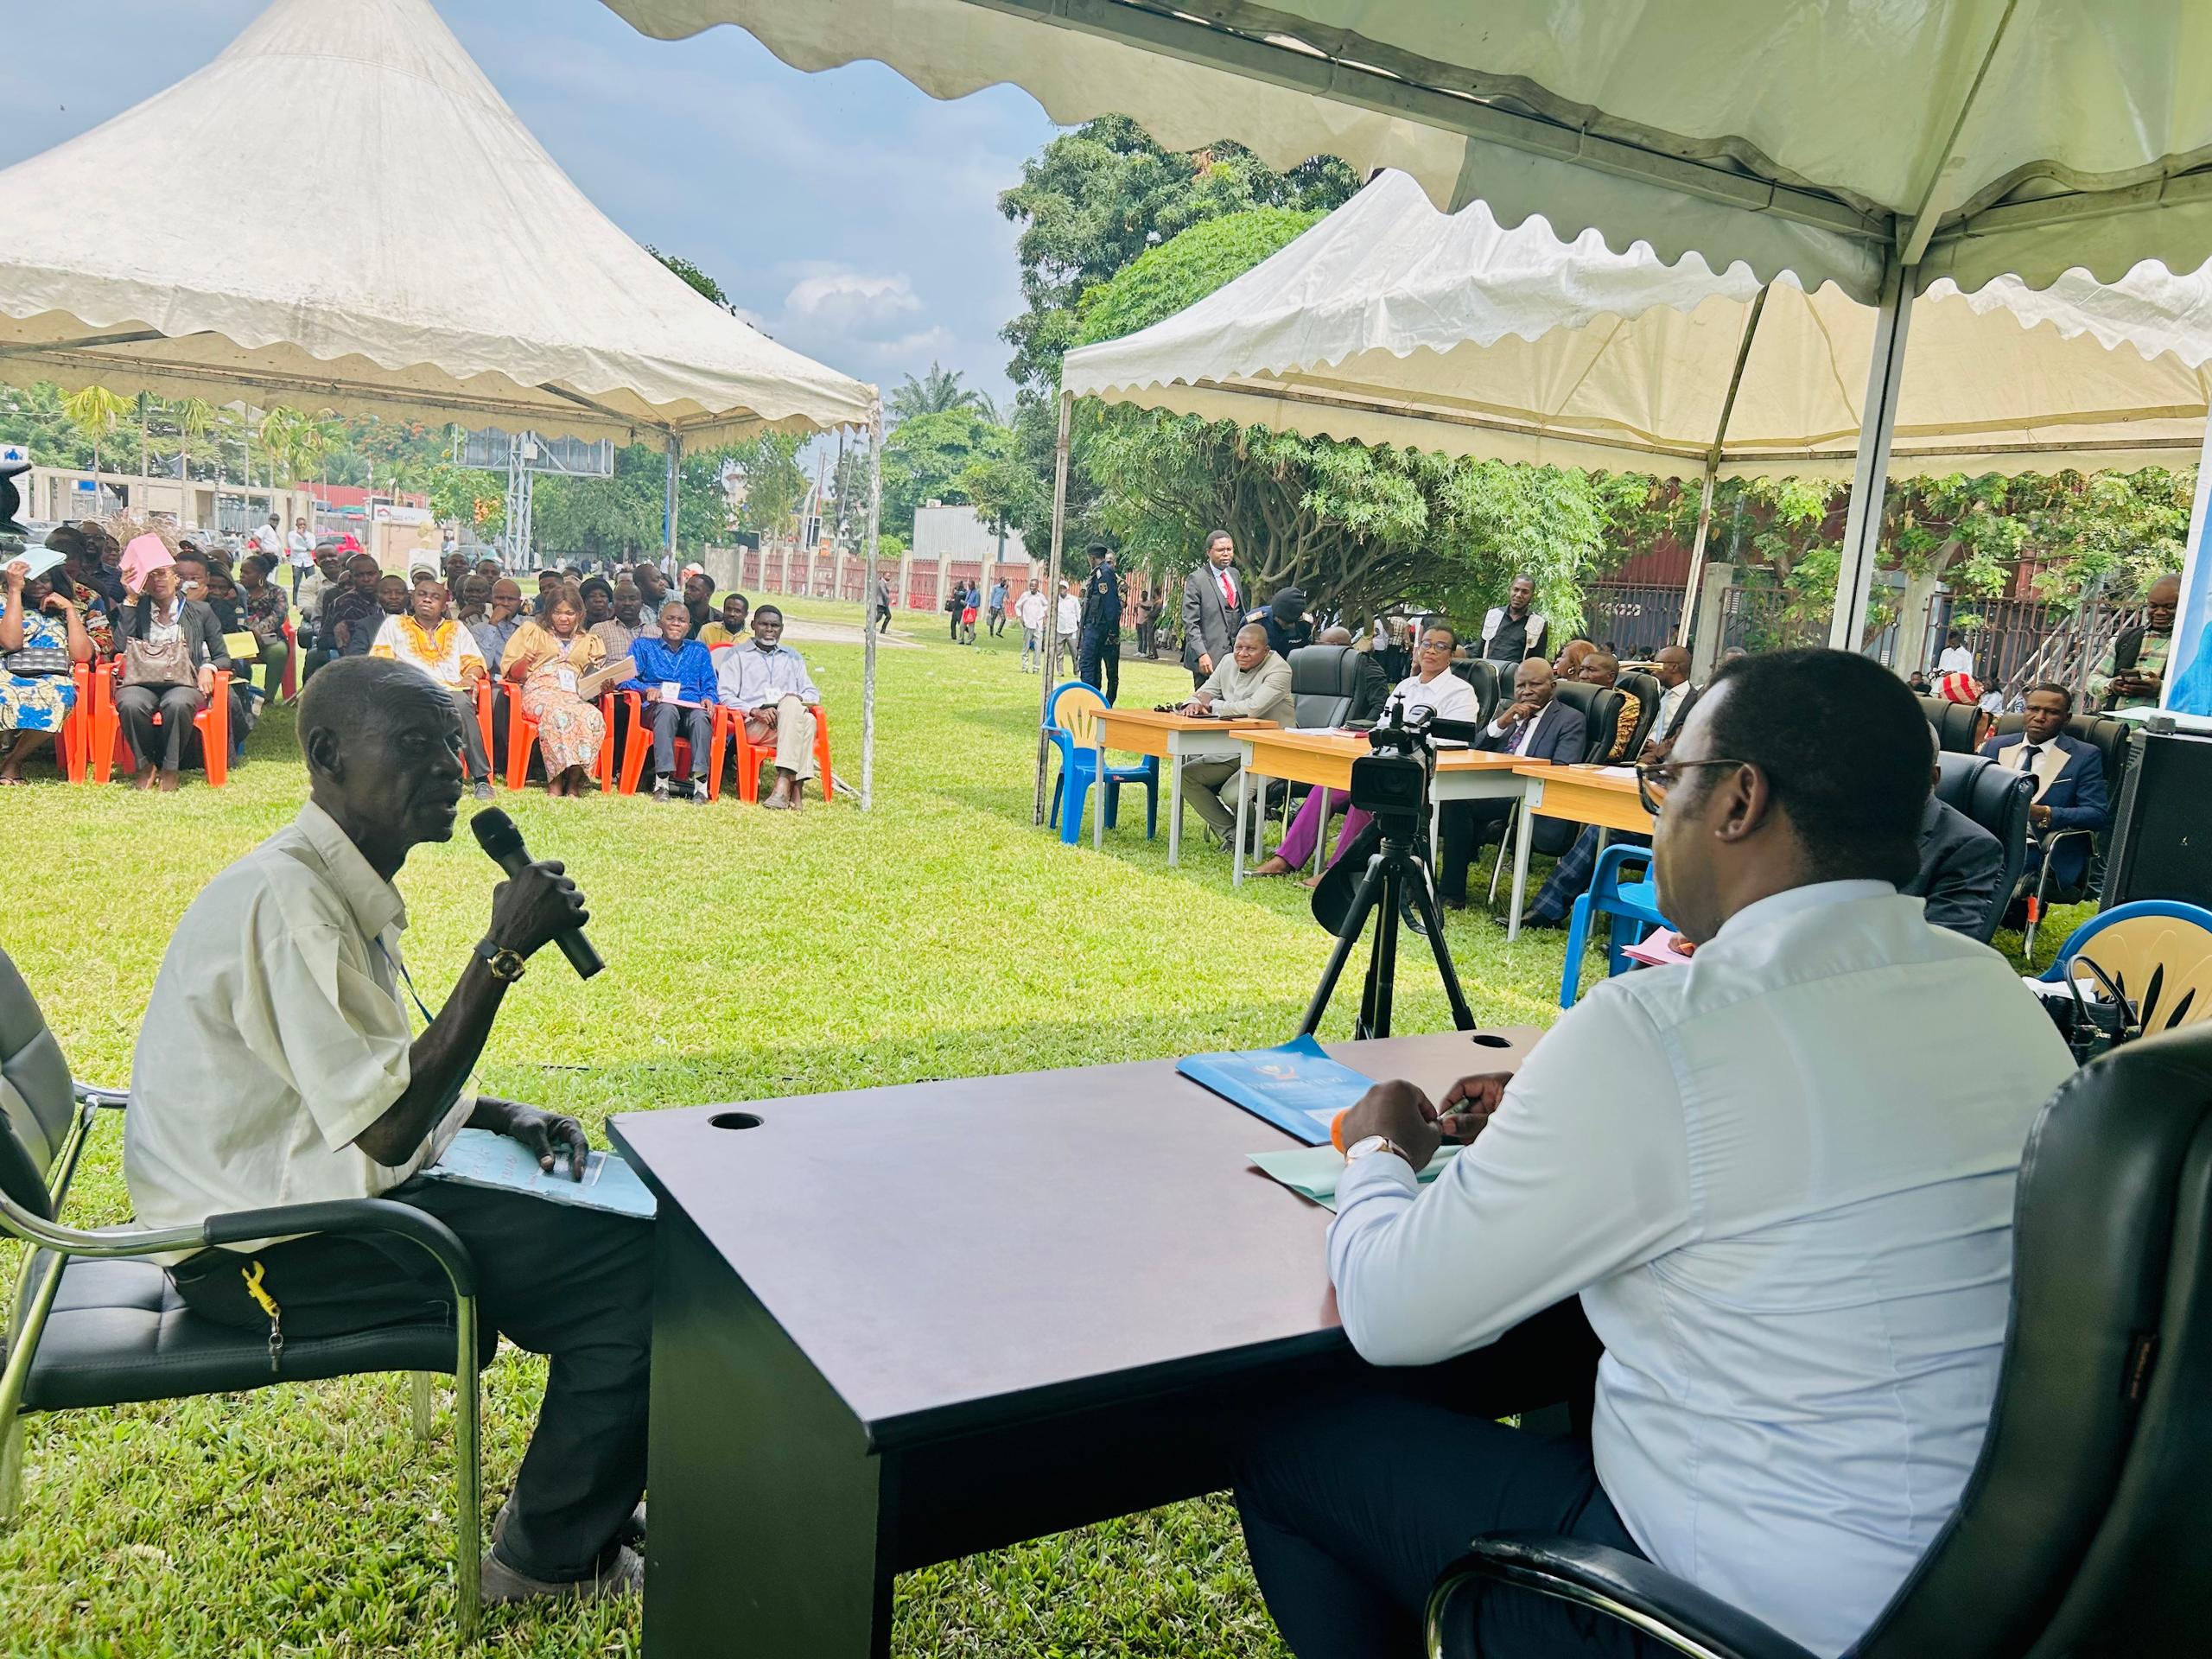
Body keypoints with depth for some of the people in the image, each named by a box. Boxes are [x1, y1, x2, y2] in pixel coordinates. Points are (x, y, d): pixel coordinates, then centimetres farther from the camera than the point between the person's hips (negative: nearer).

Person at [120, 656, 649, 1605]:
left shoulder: (343, 887, 8)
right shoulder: (286, 898, -23)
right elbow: (388, 1128, -27)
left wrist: (505, 1118, 4)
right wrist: (502, 952, -27)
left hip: (303, 1193, 10)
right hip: (260, 1244, -10)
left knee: (619, 1212, 12)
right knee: (640, 1266, -15)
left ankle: (591, 1489, 24)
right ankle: (548, 1557, 4)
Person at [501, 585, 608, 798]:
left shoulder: (590, 643, 29)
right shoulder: (532, 631, 23)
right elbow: (512, 673, 14)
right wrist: (523, 662, -9)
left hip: (575, 696, 2)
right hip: (540, 691, -2)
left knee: (594, 717, -36)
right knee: (557, 714, -40)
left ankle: (575, 781, -39)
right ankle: (556, 780, -41)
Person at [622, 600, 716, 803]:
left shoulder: (699, 651, 28)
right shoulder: (643, 645, 23)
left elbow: (709, 686, 19)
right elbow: (626, 679, 10)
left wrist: (708, 698, -6)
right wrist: (646, 689, -11)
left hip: (692, 708, 1)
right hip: (656, 709, -1)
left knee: (701, 716, -37)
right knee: (667, 709, -39)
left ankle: (700, 785, -47)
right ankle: (661, 784, -47)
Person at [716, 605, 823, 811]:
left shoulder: (793, 657, 29)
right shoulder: (737, 654, 18)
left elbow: (813, 695, 19)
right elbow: (725, 696, 5)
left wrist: (797, 699, -7)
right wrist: (755, 711, -14)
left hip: (790, 720, 3)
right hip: (752, 724, -3)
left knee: (809, 721, -36)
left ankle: (784, 781, -44)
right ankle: (796, 787, -44)